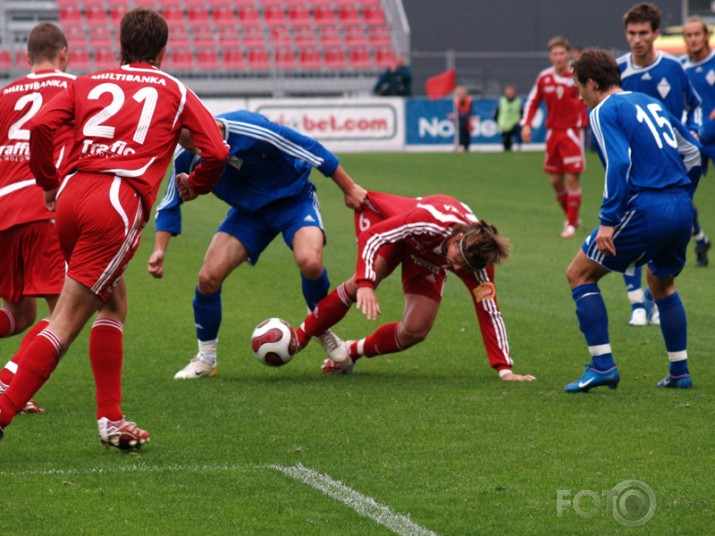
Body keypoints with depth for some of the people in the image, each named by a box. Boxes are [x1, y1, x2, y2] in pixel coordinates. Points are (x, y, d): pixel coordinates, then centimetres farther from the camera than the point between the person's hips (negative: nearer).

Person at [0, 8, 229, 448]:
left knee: (114, 303, 22)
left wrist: (49, 184, 17)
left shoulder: (88, 83, 21)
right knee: (66, 324, -6)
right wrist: (194, 185, 29)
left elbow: (41, 126, 6)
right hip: (120, 202, -4)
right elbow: (217, 151, 9)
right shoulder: (174, 91, 17)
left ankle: (110, 418, 18)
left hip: (72, 196, 4)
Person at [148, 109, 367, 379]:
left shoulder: (249, 130, -33)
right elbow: (170, 205, 2)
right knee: (208, 277, -12)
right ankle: (206, 358, 9)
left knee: (310, 262, -32)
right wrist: (159, 250, -10)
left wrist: (350, 189, -16)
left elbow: (310, 149, -23)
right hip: (249, 210, 4)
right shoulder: (188, 159, -16)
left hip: (294, 199, -4)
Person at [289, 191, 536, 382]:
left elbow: (489, 313, -25)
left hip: (427, 257, 4)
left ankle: (351, 352, 12)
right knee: (361, 284, -33)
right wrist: (366, 285, -53)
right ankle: (298, 338, -18)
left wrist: (504, 369, -29)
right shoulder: (432, 221, -45)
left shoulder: (477, 262, -32)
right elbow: (371, 236, -42)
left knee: (416, 331, -12)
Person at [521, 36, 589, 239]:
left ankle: (571, 224, 0)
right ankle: (572, 217, 26)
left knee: (572, 178, -8)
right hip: (553, 132, 4)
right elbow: (532, 101, 13)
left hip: (572, 132, -4)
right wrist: (526, 124, 2)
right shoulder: (544, 77, 2)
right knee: (556, 180, 7)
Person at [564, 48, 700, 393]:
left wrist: (608, 220, -19)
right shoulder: (650, 103, 20)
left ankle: (602, 365, -4)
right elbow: (691, 151, 20)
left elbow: (619, 163, -17)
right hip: (681, 209, 8)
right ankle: (679, 372, 27)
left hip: (646, 209, -8)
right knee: (661, 283, 30)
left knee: (579, 274, 4)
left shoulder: (605, 111, -3)